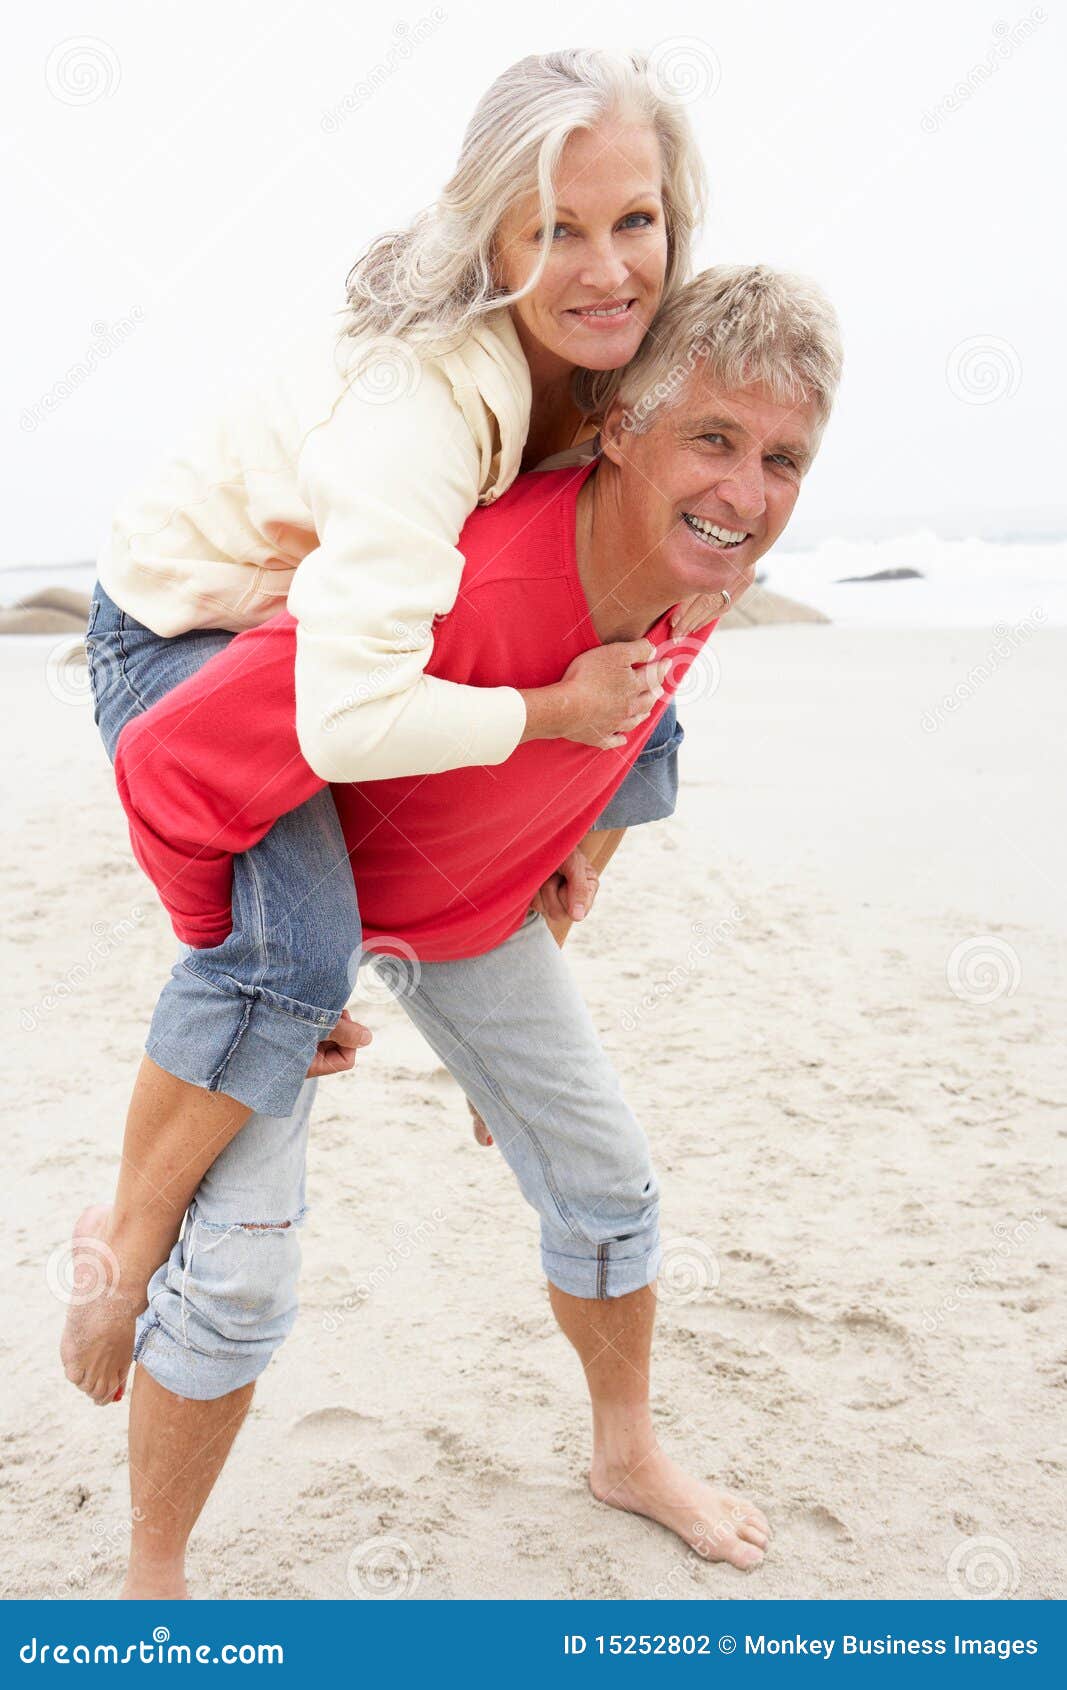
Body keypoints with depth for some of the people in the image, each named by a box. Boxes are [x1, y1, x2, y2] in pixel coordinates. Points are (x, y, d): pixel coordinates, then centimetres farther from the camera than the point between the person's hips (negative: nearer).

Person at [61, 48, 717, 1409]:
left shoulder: (615, 354, -13)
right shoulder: (421, 397, -38)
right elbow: (349, 721, -47)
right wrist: (556, 709, -32)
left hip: (354, 614, 8)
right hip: (180, 625, -7)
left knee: (641, 727, 4)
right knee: (293, 942, -29)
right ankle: (130, 1231, -2)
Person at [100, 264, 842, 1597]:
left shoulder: (697, 580, -17)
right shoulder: (455, 596, -43)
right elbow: (168, 772, -36)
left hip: (477, 907, 7)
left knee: (606, 1183, 14)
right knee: (237, 1273, -11)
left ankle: (628, 1455, 42)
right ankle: (151, 1580, 16)